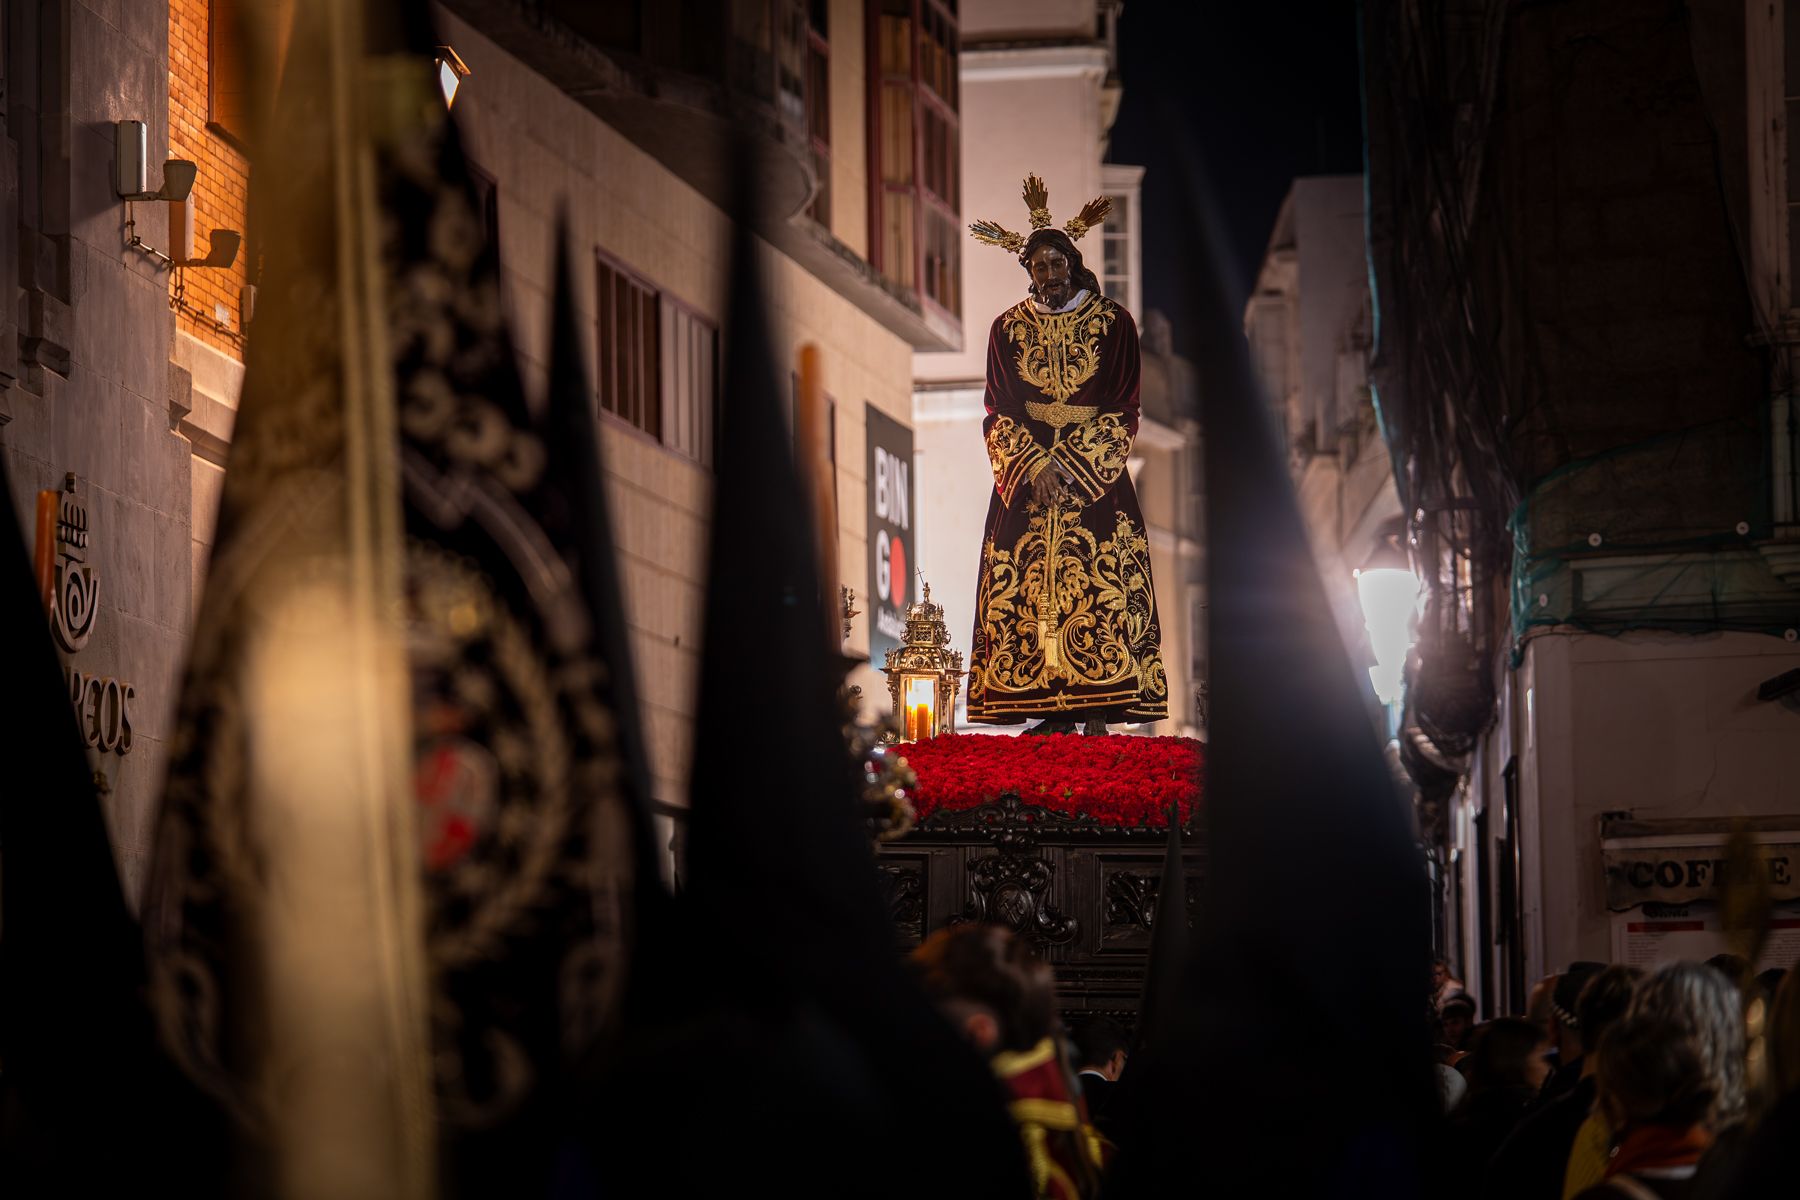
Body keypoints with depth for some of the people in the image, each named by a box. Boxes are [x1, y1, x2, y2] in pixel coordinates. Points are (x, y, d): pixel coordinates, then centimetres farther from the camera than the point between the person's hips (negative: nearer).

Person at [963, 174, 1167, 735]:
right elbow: (997, 414, 5)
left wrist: (1072, 465, -10)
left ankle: (1099, 710, -12)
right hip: (1025, 474, 2)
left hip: (1097, 474, -1)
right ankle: (1052, 713, -8)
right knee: (1029, 591, -7)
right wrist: (1036, 464, -11)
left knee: (1101, 592, -10)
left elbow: (1125, 410, 0)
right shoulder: (1008, 329, 9)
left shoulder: (1113, 323, 4)